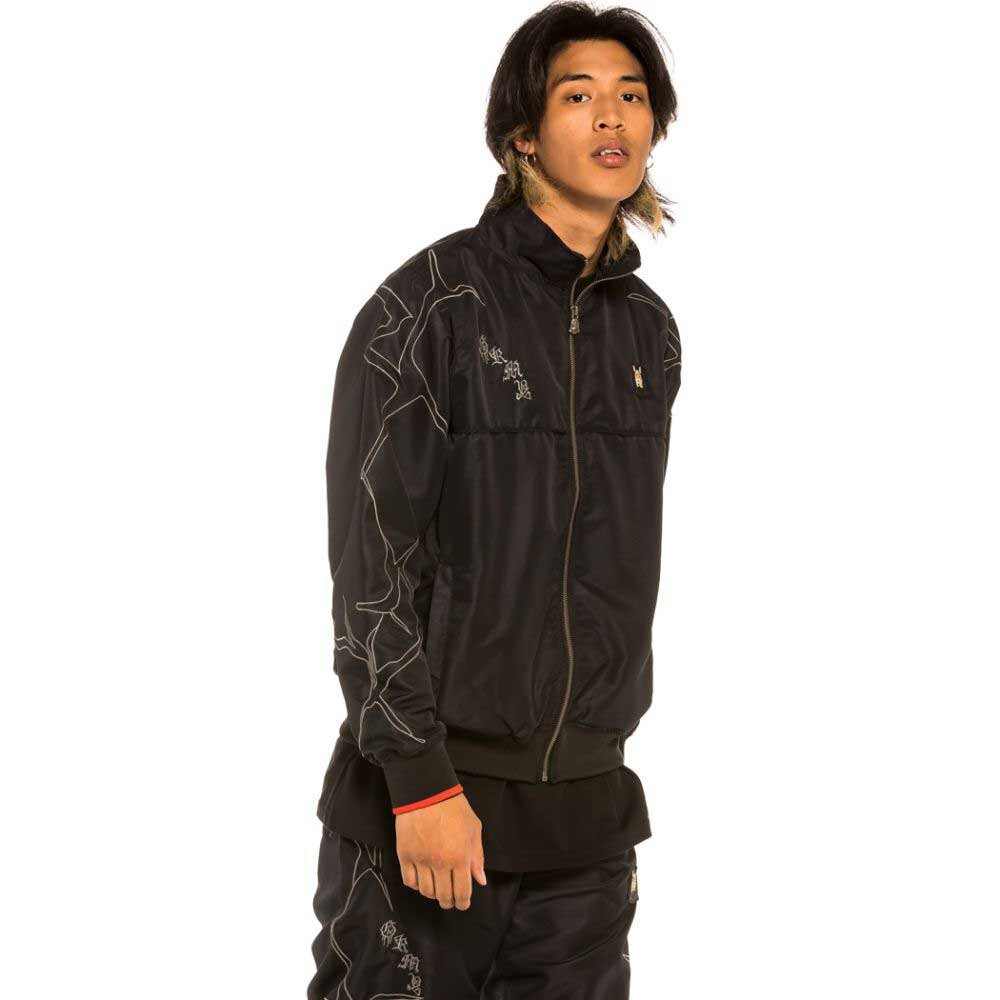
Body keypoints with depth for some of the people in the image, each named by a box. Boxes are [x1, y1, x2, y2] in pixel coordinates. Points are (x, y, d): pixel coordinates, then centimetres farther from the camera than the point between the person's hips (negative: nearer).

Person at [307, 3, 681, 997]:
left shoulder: (650, 331, 9)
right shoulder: (431, 304, -9)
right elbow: (370, 558, -12)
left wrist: (603, 775, 17)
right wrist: (422, 783, -17)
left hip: (588, 810, 5)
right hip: (420, 800, -5)